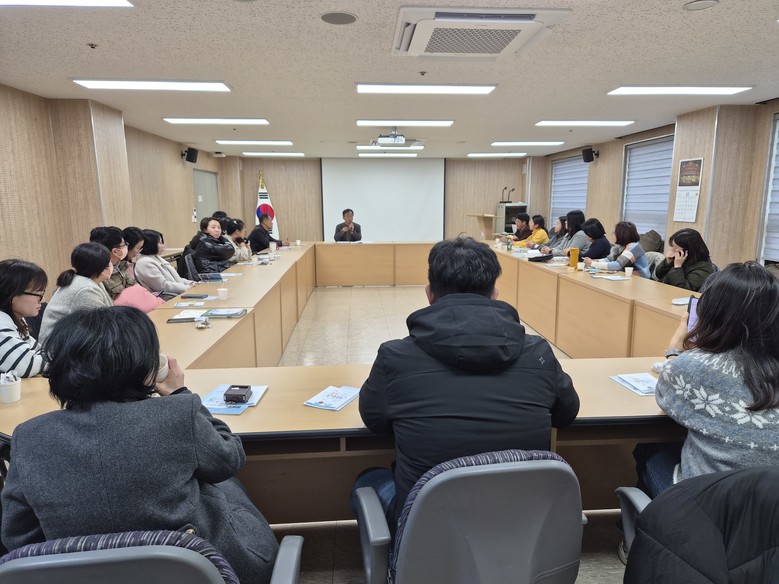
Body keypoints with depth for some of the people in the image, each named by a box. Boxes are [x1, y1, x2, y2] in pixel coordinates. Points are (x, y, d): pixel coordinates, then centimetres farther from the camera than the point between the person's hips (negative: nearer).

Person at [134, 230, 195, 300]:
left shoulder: (156, 258, 17)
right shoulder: (145, 263, -13)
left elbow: (175, 277, 19)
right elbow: (163, 286, -18)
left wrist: (190, 283, 5)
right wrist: (188, 287, -16)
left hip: (177, 294, 9)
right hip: (165, 299, -9)